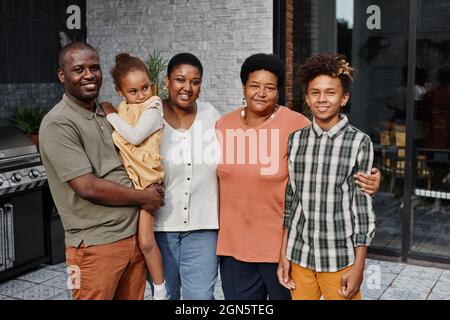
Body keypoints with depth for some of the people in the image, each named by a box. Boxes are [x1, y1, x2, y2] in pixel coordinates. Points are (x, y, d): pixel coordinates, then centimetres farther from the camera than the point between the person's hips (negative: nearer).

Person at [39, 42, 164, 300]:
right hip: (96, 246, -7)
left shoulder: (108, 113, 11)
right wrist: (143, 197, -9)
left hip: (135, 236, 7)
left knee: (134, 295, 14)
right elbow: (87, 187, -19)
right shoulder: (58, 124, -13)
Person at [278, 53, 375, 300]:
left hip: (341, 260, -2)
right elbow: (289, 201, 7)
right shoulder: (295, 140, 3)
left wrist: (359, 266, -5)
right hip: (298, 256, 3)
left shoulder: (359, 142, -6)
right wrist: (283, 255, 7)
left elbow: (362, 206, -4)